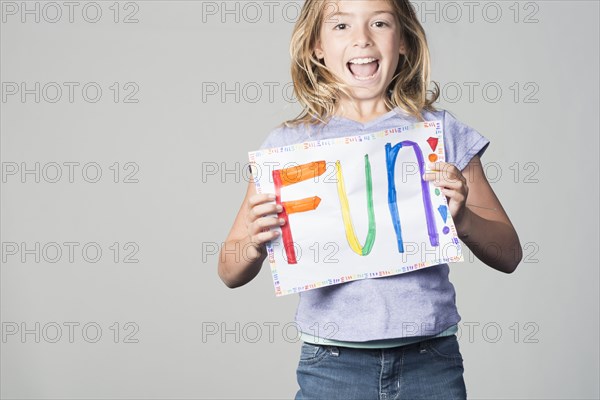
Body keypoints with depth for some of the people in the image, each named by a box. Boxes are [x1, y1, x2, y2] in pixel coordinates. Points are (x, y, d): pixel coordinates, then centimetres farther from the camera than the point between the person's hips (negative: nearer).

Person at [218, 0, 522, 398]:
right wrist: (257, 244, -17)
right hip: (332, 366, 0)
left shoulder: (442, 132, 2)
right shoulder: (289, 143, 0)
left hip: (432, 360, 1)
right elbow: (231, 273, 4)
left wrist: (461, 218, -16)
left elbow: (509, 255, 4)